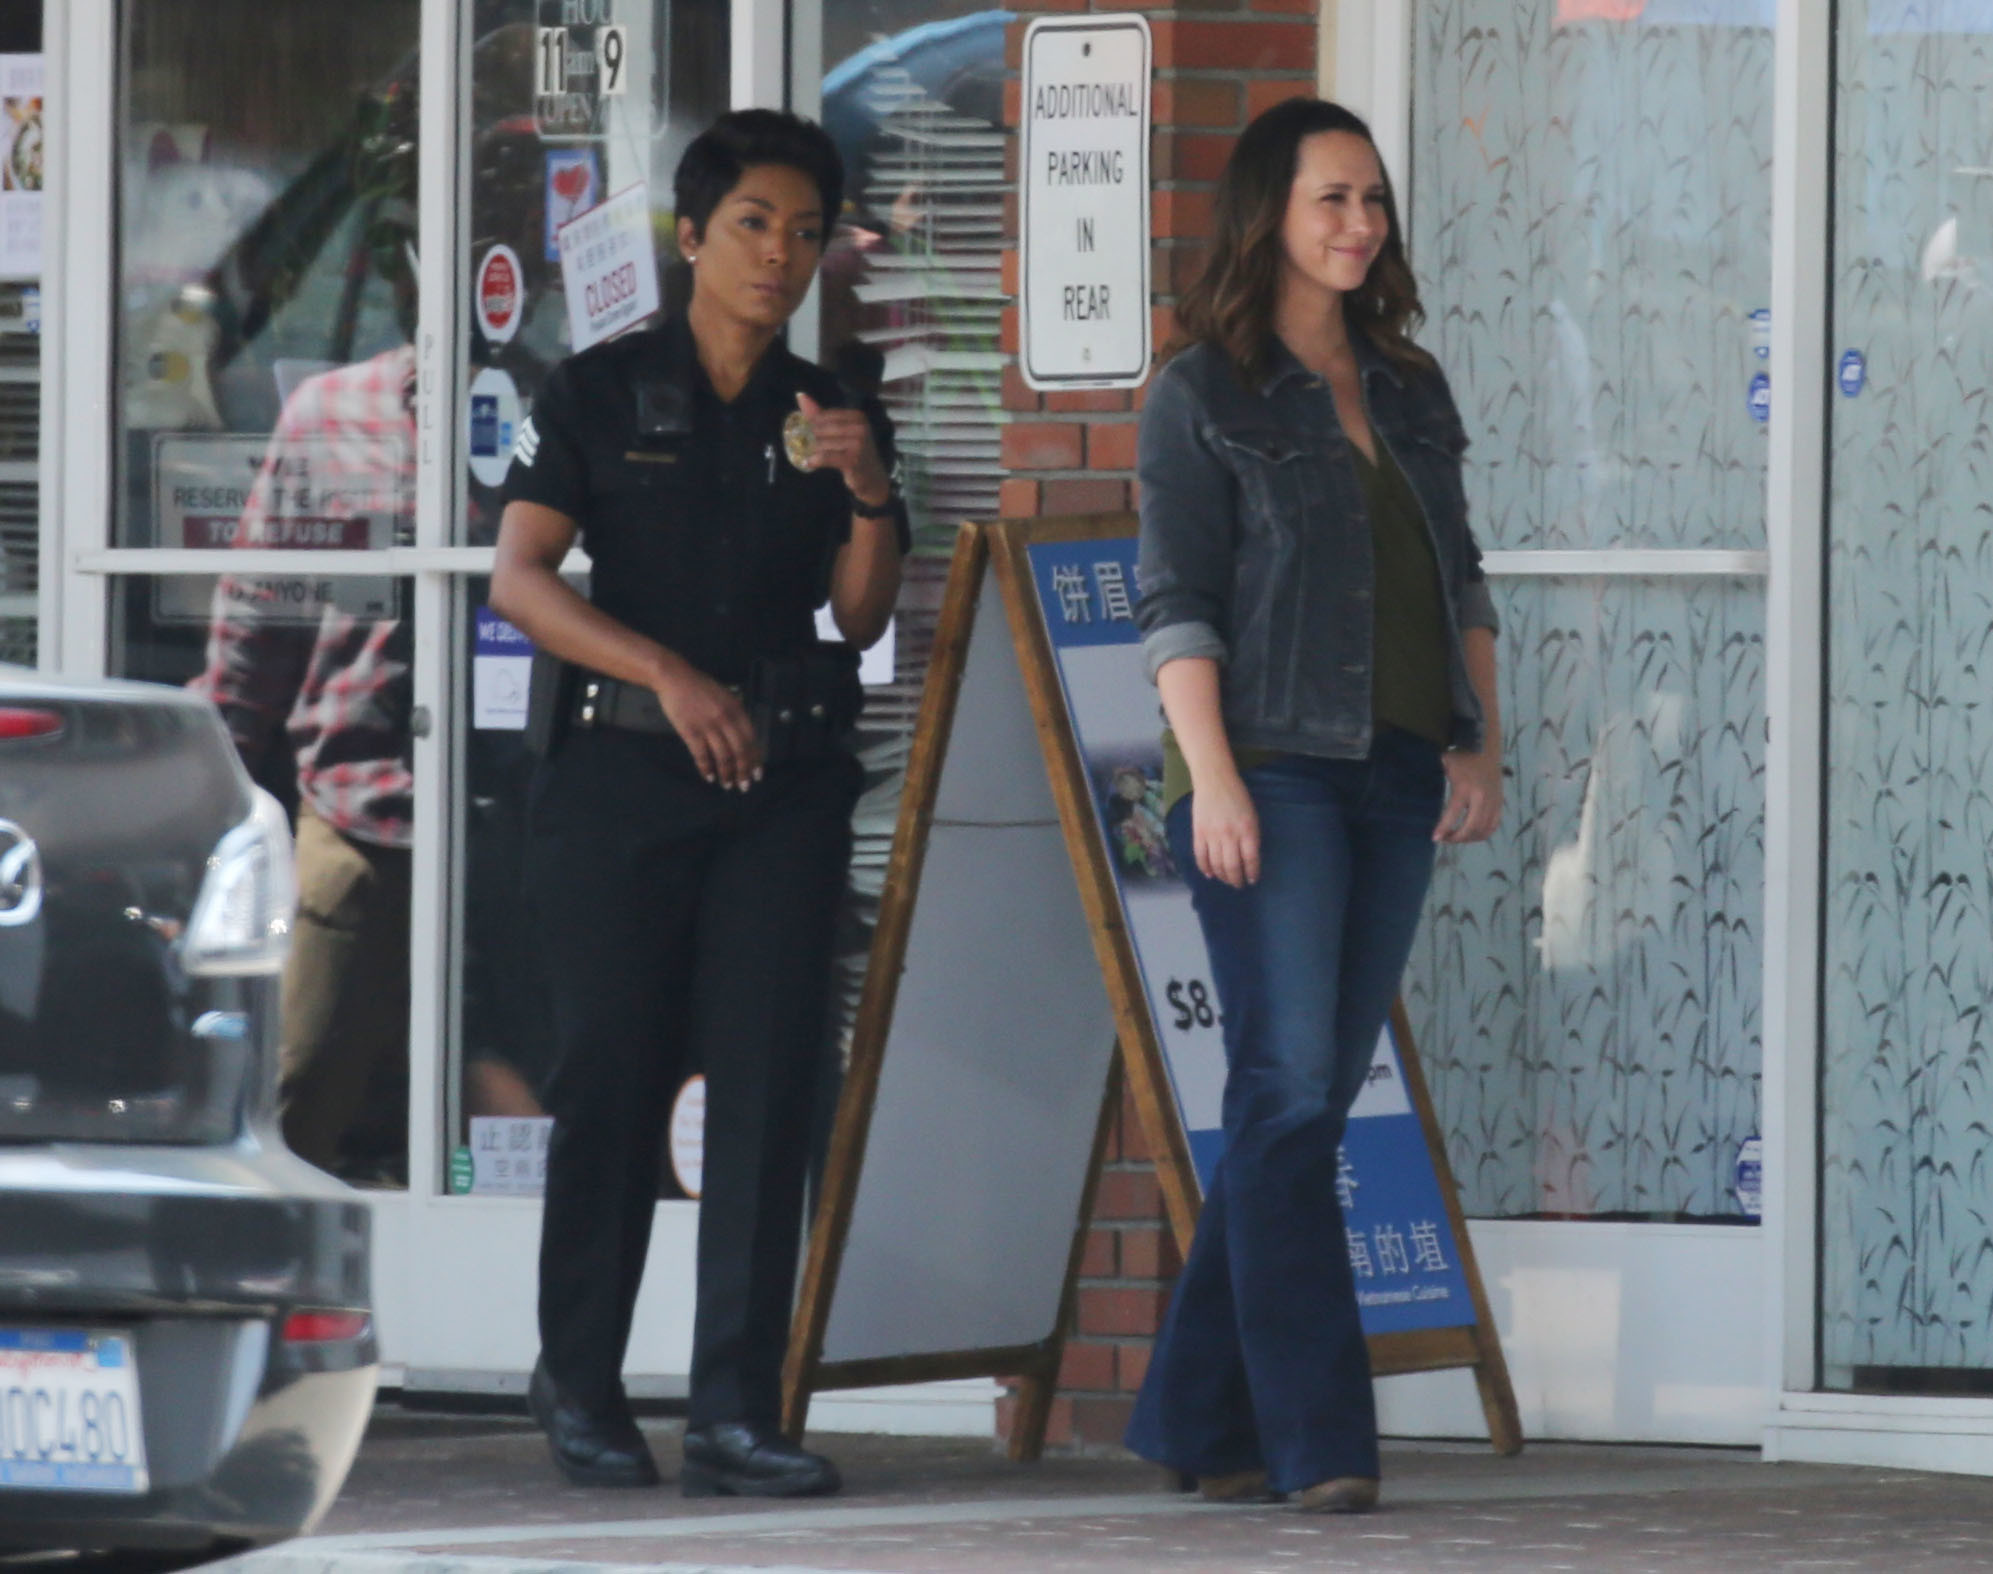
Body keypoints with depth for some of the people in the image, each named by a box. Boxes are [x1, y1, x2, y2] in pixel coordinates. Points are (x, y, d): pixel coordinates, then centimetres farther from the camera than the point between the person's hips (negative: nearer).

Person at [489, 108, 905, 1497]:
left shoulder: (832, 417, 11)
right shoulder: (601, 395, 2)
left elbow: (862, 616, 6)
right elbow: (520, 580, -6)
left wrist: (869, 491, -12)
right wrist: (670, 676, -15)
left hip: (783, 781, 2)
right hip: (625, 772, -2)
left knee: (769, 1080, -6)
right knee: (615, 1076, 1)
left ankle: (736, 1413, -7)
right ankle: (581, 1383, 18)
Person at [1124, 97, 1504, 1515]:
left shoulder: (1412, 390, 17)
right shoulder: (1204, 394, -1)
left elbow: (1461, 582, 20)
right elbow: (1176, 598, -6)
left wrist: (1480, 745, 9)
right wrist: (1212, 775, -15)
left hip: (1396, 778, 6)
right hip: (1272, 770, -6)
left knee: (1318, 1097, 6)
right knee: (1289, 1090, -11)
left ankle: (1202, 1415, 14)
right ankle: (1317, 1437, -13)